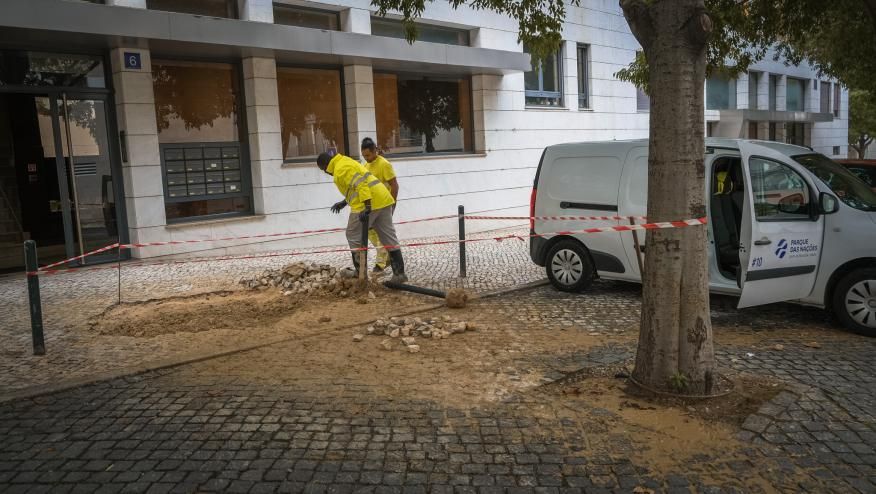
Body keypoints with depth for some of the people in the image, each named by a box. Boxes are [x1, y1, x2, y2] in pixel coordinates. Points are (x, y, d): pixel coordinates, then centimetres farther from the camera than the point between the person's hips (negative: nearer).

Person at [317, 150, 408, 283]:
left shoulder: (341, 168, -7)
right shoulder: (346, 162, 25)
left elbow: (359, 183, -21)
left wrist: (367, 206, -27)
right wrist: (344, 202, 35)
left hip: (369, 203, -10)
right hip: (383, 199, 10)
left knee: (354, 236, 6)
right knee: (389, 237, 9)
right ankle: (399, 273, 9)